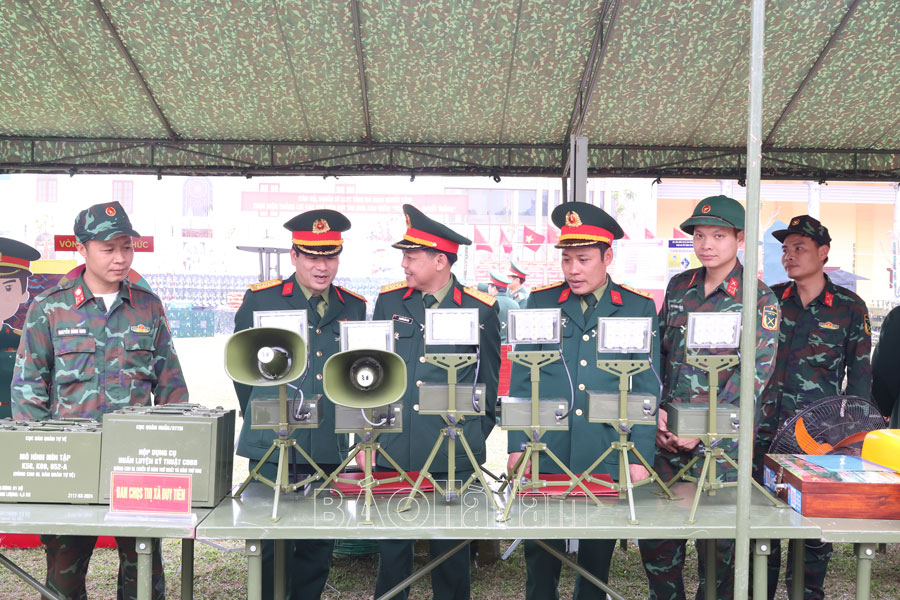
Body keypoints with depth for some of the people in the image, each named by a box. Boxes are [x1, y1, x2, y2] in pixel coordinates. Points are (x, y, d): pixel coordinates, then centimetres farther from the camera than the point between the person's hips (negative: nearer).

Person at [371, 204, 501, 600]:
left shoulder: (480, 310, -1)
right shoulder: (389, 301, 5)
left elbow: (490, 380, 8)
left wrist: (476, 434, 8)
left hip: (454, 454, -2)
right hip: (393, 450, 2)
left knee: (451, 549, 10)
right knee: (391, 548, 9)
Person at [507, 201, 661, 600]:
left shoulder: (638, 308, 3)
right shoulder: (540, 302, 6)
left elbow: (646, 389, 2)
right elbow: (521, 380, 6)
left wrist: (640, 458, -5)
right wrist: (516, 446, -1)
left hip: (608, 460, -1)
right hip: (544, 456, 1)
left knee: (597, 561, 11)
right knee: (540, 562, 9)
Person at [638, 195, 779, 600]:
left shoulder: (759, 300, -6)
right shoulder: (678, 287, 8)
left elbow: (754, 374, -11)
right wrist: (656, 411, -1)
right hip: (667, 436, 4)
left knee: (717, 547, 8)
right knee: (655, 537, 11)